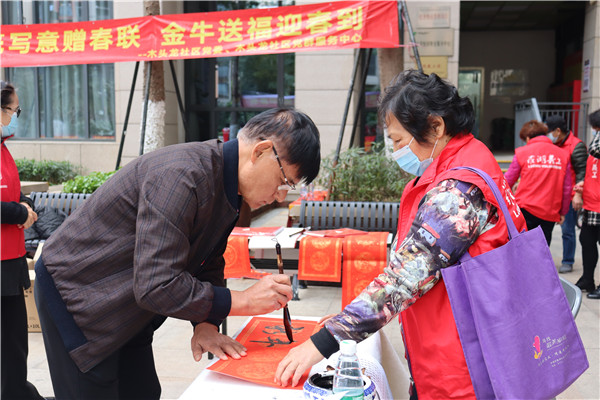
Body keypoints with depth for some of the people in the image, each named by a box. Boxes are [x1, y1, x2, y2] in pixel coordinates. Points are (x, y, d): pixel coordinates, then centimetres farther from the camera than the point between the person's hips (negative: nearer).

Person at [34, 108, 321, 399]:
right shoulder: (181, 176, -33)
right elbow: (155, 286, -35)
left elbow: (208, 266, 6)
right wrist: (244, 301, -29)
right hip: (75, 294, -8)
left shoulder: (226, 190, -2)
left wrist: (205, 325, -10)